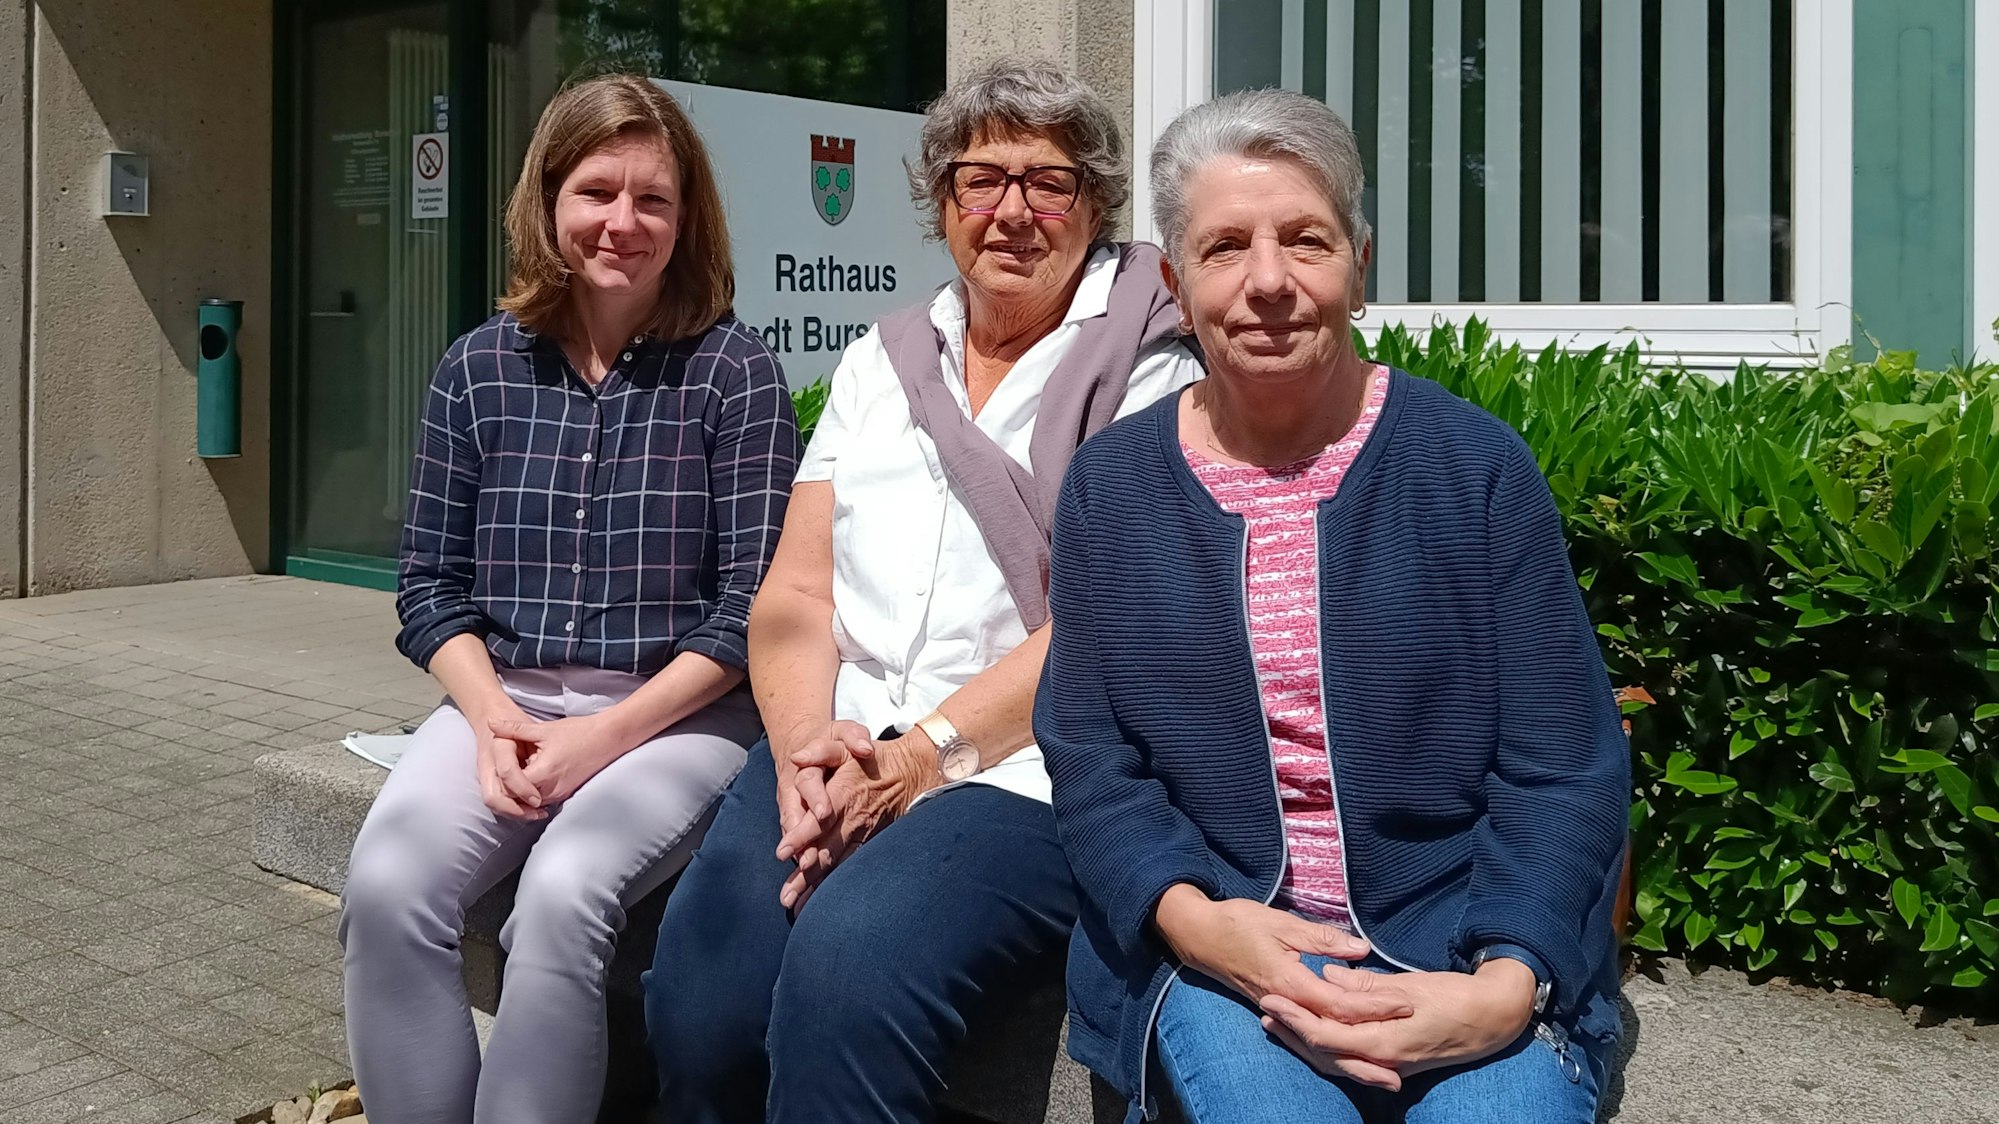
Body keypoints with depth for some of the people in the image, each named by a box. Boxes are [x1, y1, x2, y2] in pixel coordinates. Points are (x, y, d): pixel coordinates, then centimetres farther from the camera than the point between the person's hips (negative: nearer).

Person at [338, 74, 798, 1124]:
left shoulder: (733, 370, -2)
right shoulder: (479, 367, 8)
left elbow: (750, 605, -7)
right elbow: (432, 580, 9)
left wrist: (604, 736, -15)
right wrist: (492, 718, -9)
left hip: (676, 715, -3)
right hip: (501, 700, 3)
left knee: (561, 892, -31)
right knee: (385, 885, -24)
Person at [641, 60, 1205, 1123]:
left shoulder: (1144, 377, 2)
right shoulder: (881, 361, 17)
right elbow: (794, 594, 10)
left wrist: (924, 754, -17)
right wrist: (805, 748, -9)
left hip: (1029, 768, -4)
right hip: (840, 746, 4)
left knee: (846, 962, -32)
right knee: (700, 988, -22)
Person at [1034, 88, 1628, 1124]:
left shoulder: (1476, 466, 0)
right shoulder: (1108, 486, 4)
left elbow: (1566, 772, -2)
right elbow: (1090, 762, 3)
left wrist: (1505, 987, -17)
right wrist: (1193, 918, -16)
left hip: (1459, 934, 0)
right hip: (1213, 934, 0)